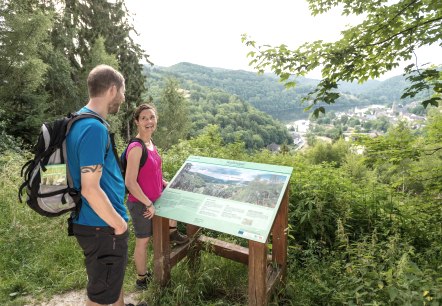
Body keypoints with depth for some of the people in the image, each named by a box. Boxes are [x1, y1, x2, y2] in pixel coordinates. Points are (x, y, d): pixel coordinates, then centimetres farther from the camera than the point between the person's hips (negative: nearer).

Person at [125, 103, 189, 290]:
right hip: (141, 203, -8)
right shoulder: (136, 148, -26)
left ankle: (173, 233, 40)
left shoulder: (150, 143, 2)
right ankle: (142, 279, 30)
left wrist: (166, 185, 11)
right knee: (143, 240, 8)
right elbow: (130, 182, -28)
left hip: (154, 198, 8)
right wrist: (149, 204, -22)